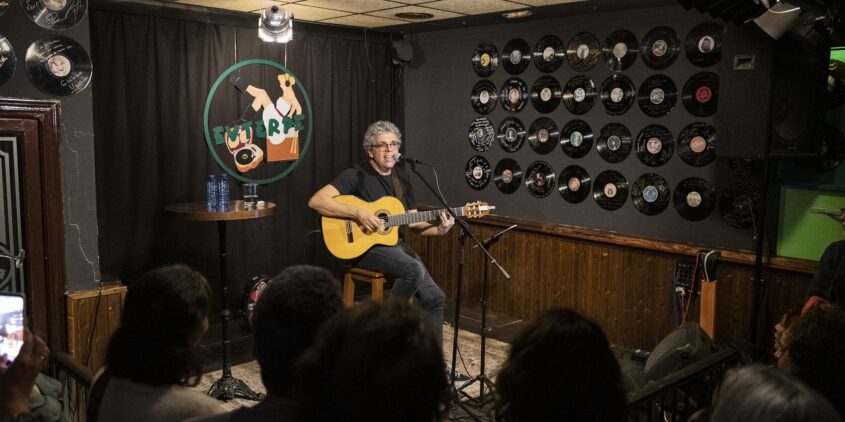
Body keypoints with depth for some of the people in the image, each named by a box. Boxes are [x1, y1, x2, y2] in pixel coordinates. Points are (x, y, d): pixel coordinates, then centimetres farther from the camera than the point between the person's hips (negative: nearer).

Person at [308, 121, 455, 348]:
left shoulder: (402, 179, 10)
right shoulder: (357, 175, -11)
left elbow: (413, 222, 14)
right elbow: (316, 201, -21)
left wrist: (439, 229, -6)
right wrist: (357, 213, -27)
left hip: (395, 244, 7)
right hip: (365, 246, -7)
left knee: (434, 297, -1)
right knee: (414, 270, -32)